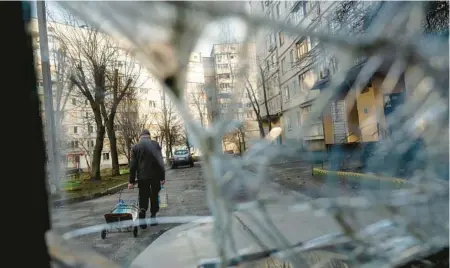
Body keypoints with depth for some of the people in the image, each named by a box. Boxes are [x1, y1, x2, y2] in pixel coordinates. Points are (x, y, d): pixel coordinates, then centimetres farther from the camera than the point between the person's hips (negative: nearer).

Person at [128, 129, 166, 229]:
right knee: (154, 197, 13)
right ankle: (153, 218, 16)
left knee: (143, 199, 7)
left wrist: (131, 181, 3)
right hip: (155, 176, 0)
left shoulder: (135, 147, 0)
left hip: (142, 177, 0)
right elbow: (160, 162, -5)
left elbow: (133, 165, -1)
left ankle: (142, 221, 1)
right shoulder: (155, 144, -2)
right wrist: (162, 177, -1)